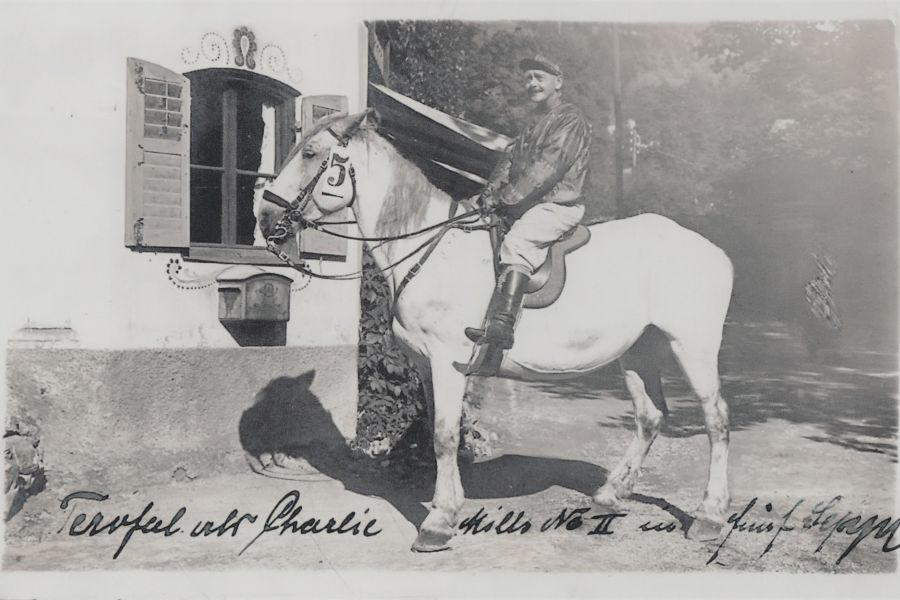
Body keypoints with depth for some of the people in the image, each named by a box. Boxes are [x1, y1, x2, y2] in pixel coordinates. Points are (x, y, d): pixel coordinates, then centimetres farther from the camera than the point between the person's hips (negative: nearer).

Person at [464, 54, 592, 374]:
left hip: (558, 205, -9)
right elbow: (511, 158, 15)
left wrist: (506, 199, -16)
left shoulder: (571, 120, -6)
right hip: (525, 205, 10)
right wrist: (492, 190, -4)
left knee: (516, 243, -33)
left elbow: (547, 168, -16)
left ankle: (501, 326, -42)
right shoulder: (534, 122, 23)